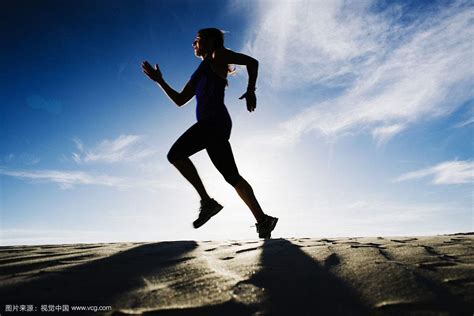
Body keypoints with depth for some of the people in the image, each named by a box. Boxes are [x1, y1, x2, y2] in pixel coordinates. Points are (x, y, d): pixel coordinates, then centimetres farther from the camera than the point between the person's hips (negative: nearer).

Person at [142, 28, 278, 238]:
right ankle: (262, 219, -1)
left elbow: (252, 62, 5)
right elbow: (180, 100, 29)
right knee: (231, 175, 1)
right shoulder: (200, 73, 32)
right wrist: (159, 80, 25)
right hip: (212, 124, 8)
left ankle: (207, 201, -15)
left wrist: (251, 91, -6)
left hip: (214, 120, -8)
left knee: (176, 154, -15)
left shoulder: (218, 56, 13)